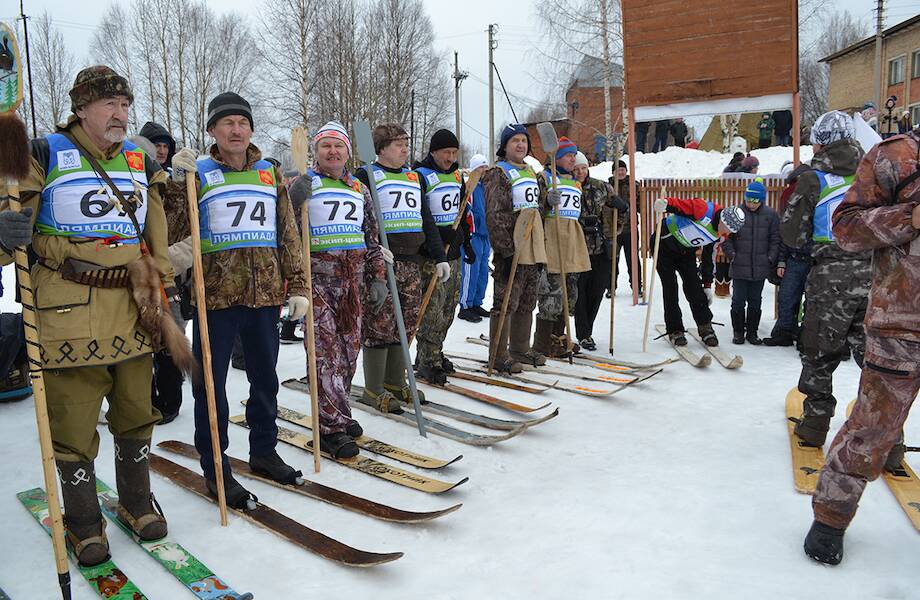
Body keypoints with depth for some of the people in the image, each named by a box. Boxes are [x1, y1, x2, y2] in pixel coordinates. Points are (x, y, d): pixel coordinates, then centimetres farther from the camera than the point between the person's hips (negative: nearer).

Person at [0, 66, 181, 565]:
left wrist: (163, 290, 15)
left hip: (132, 307, 4)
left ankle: (137, 503, 33)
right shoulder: (46, 155, -3)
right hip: (69, 312, -4)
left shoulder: (141, 163, 12)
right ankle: (84, 523, 22)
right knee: (74, 424, 3)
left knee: (136, 413, 13)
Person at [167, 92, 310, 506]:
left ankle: (263, 450, 31)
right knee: (211, 382, 2)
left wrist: (297, 286, 6)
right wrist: (177, 182, -17)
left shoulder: (270, 174, 11)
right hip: (217, 291, -3)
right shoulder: (199, 173, 1)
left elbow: (288, 234, 11)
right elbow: (170, 233, -6)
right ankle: (215, 468, 15)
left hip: (265, 292, 4)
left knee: (265, 376, 14)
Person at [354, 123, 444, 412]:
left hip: (411, 261, 7)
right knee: (379, 323, -5)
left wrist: (440, 256, 14)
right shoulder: (367, 176, 0)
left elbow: (427, 219, 21)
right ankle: (373, 389, 4)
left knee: (405, 324, 9)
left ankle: (395, 382, 21)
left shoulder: (414, 177, 20)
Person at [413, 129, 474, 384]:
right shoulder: (420, 176, -8)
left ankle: (434, 354, 24)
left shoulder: (456, 176, 17)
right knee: (432, 310, -8)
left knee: (449, 307, 12)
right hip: (431, 255, -8)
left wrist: (466, 243, 24)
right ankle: (427, 362, 1)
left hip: (453, 252, 8)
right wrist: (432, 251, -19)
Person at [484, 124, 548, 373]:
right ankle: (499, 356, 1)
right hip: (511, 250, -8)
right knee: (506, 303, -6)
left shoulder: (530, 172, 20)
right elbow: (495, 215, -15)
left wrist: (541, 248, 21)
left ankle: (521, 349, 25)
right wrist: (506, 249, -21)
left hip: (532, 249, 8)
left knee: (527, 303, 14)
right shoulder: (498, 173, -6)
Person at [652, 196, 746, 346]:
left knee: (694, 288, -4)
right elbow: (678, 204, -34)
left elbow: (709, 258, 6)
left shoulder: (719, 235, -4)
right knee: (670, 289, -5)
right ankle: (675, 331, 4)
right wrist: (664, 204, -58)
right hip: (664, 245, -6)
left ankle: (706, 328, 5)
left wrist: (708, 285, 9)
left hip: (686, 252, 6)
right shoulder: (703, 210, -28)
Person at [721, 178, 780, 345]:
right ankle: (738, 332, 16)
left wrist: (771, 258, -2)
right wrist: (731, 254, -8)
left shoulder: (770, 214, 1)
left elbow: (775, 239, 6)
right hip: (739, 267, -1)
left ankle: (752, 332, 22)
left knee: (755, 301, 11)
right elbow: (726, 237, 1)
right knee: (738, 301, 4)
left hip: (760, 268, 2)